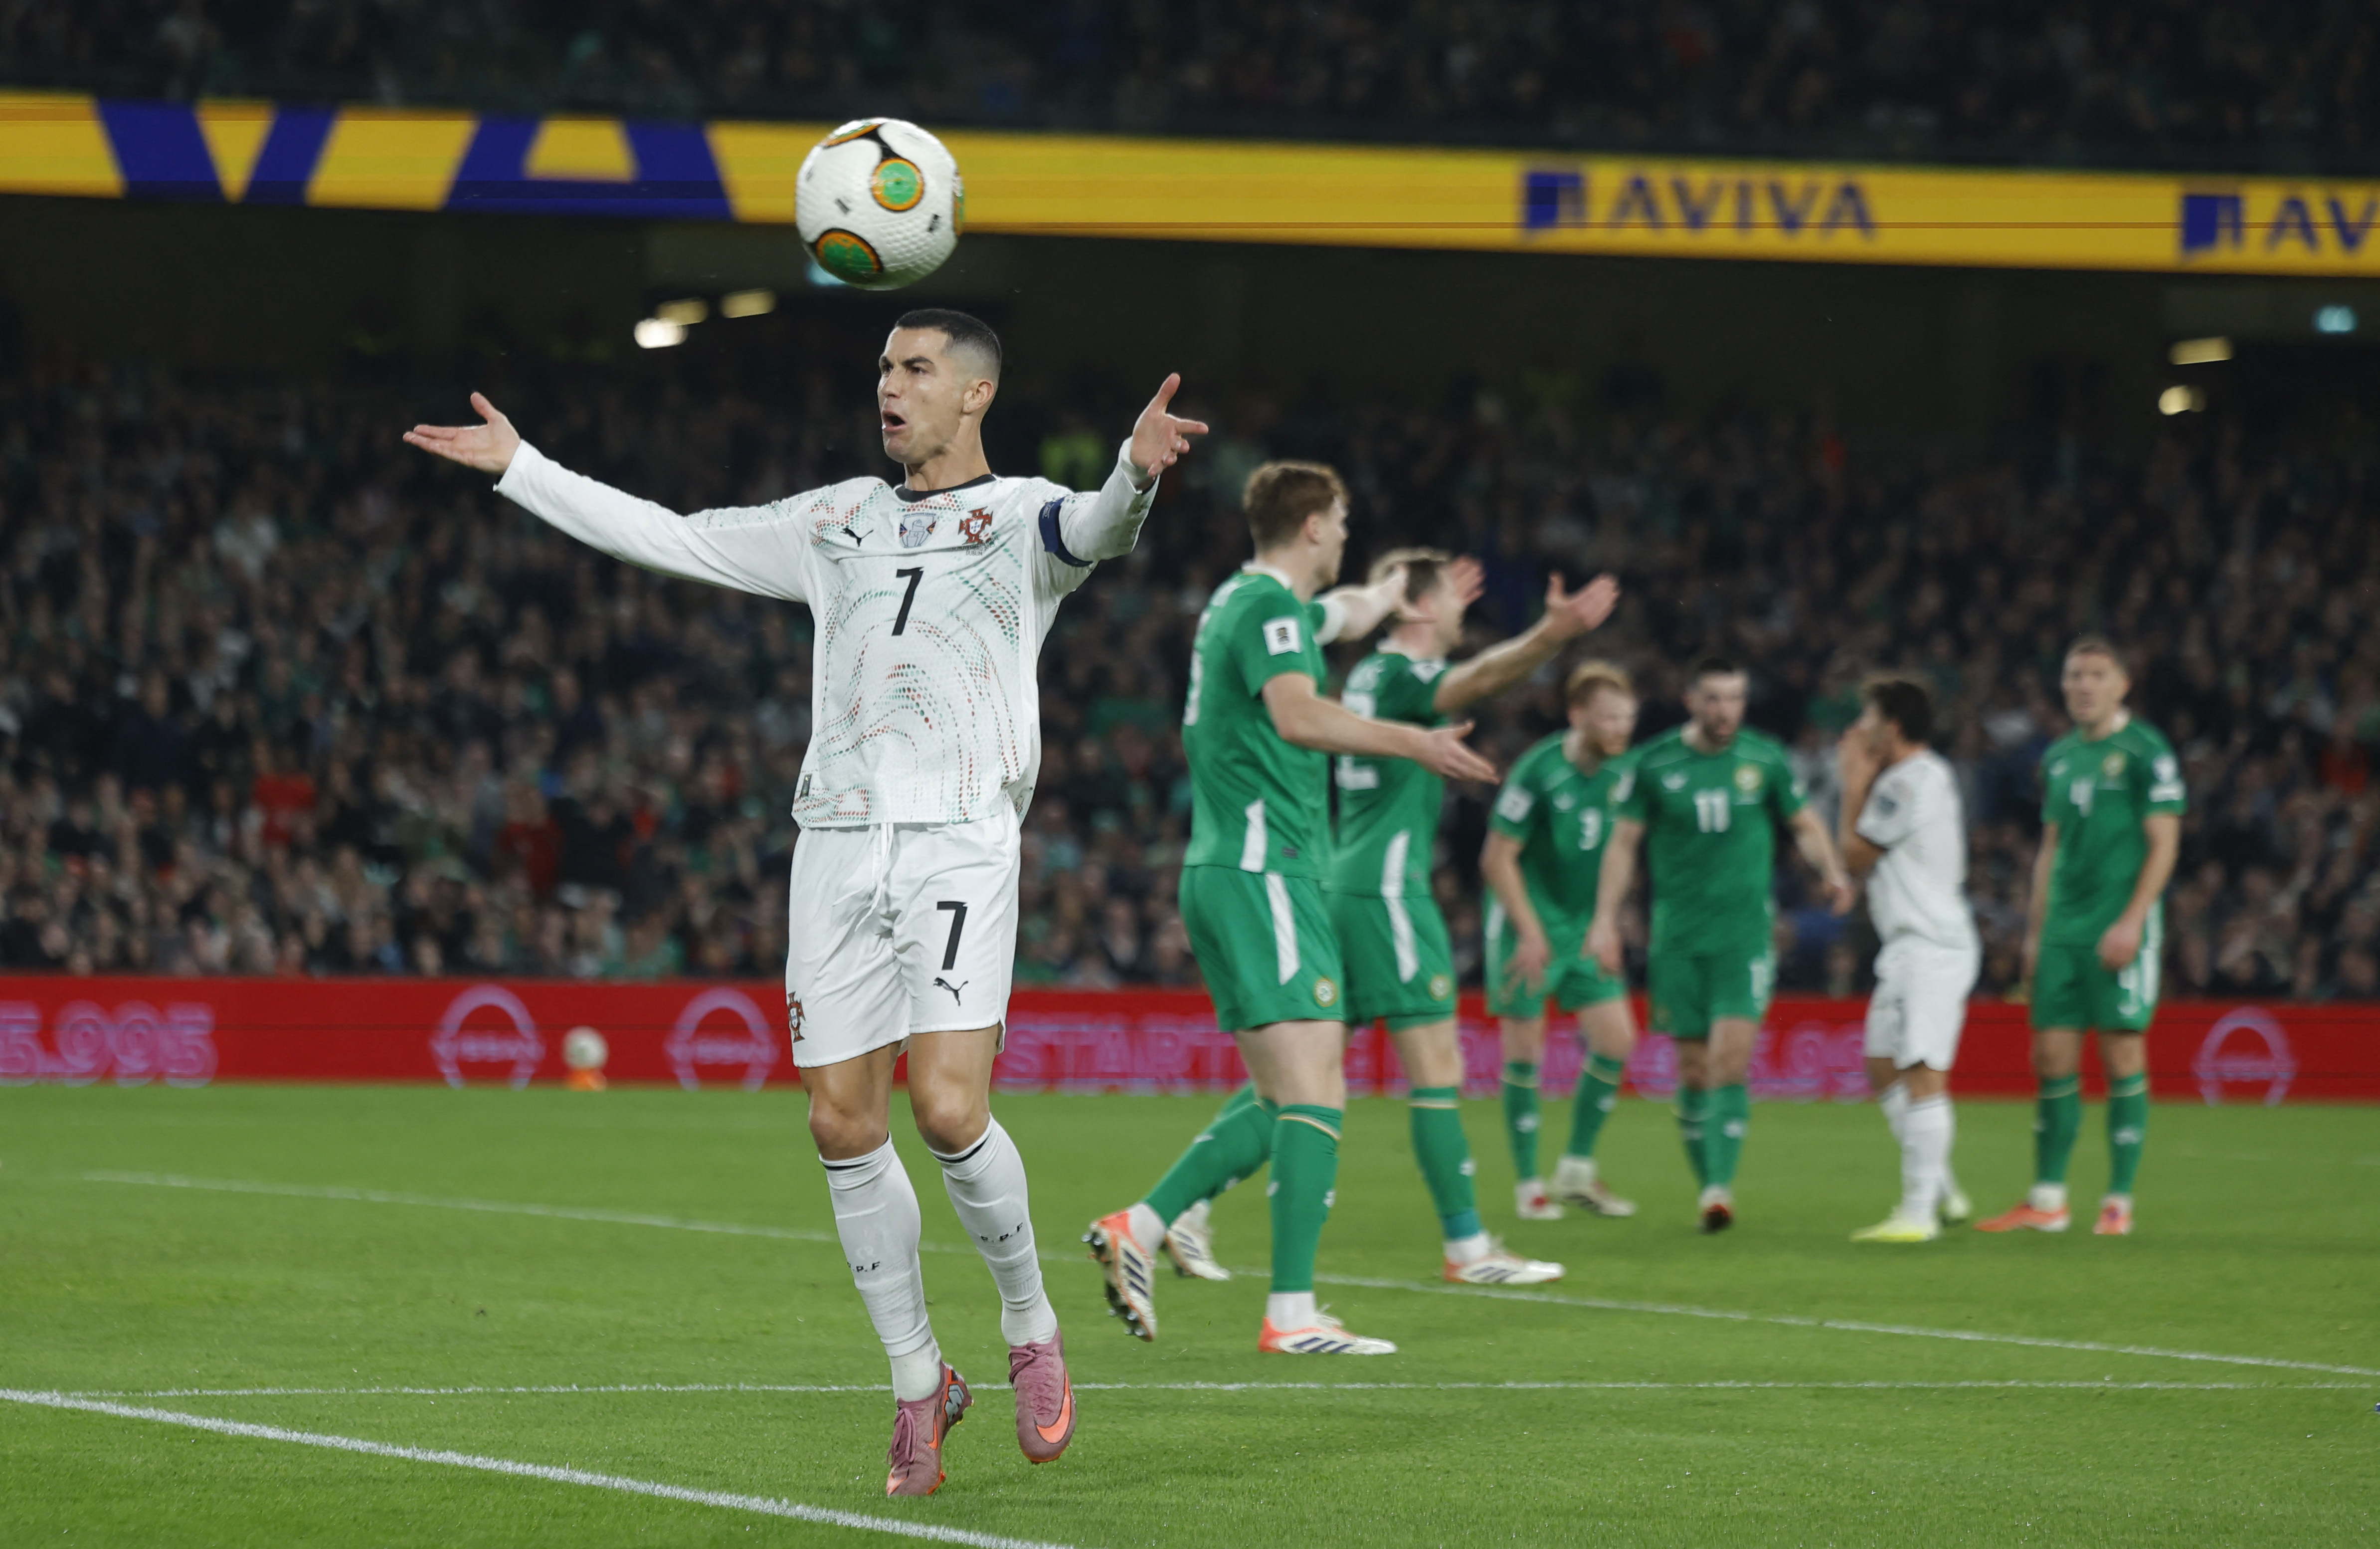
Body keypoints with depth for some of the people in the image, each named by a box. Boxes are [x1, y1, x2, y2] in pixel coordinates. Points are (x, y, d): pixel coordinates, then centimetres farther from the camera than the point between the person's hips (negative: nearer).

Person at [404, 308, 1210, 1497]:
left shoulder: (1021, 517, 4)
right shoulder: (837, 521, 19)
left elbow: (1096, 529, -20)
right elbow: (670, 540, 24)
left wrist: (1136, 470, -43)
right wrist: (518, 468, 22)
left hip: (959, 847, -5)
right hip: (837, 845, 5)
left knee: (948, 1109, -18)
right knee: (843, 1128, 0)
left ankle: (1030, 1329, 7)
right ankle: (918, 1385, 13)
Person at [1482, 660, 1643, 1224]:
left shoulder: (1623, 770, -1)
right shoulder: (1539, 771, -18)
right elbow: (1497, 858, -14)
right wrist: (1530, 931, -17)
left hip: (1587, 927, 6)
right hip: (1529, 925, -6)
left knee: (1617, 1040, -3)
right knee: (1525, 1051, -2)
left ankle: (1577, 1171, 10)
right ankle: (1528, 1185, 8)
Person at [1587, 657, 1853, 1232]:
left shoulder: (1765, 759, 3)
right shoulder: (1654, 765, 1)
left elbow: (1804, 824, 14)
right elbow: (1624, 842, 7)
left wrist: (1830, 871, -5)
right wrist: (1605, 920, 1)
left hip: (1746, 933, -1)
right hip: (1678, 940, 1)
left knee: (1731, 1059, -15)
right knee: (1693, 1068, 4)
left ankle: (1721, 1187, -17)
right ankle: (1708, 1184, 17)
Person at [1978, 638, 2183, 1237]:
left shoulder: (2146, 751, -5)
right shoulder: (2059, 756, 15)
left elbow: (2163, 843, -9)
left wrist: (2132, 922, -16)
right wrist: (2035, 930, 16)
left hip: (2120, 931, -6)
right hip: (2063, 929, 6)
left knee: (2123, 1058, -4)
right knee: (2052, 1060, 4)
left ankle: (2119, 1202, 1)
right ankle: (2048, 1200, 11)